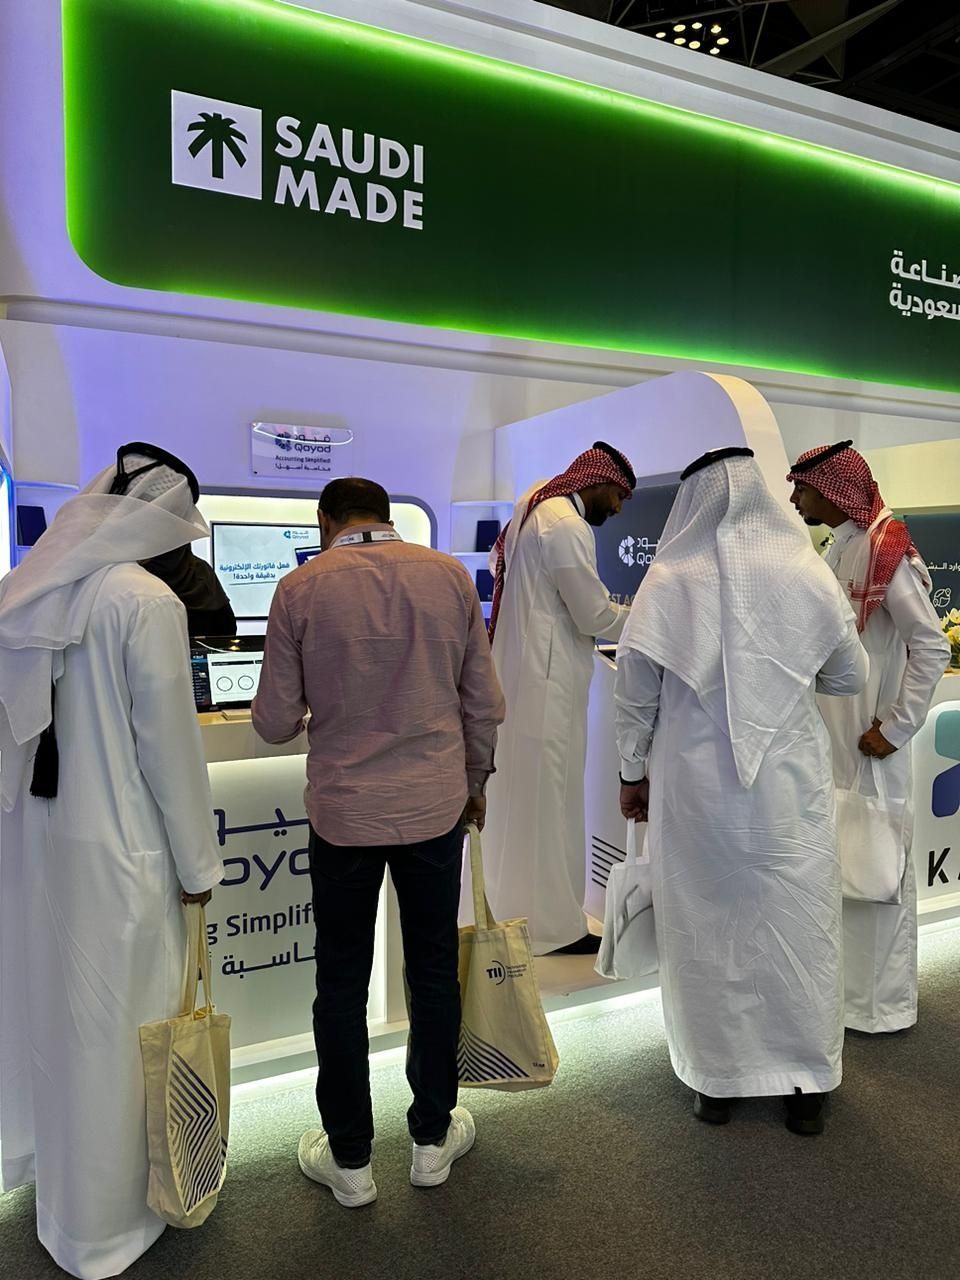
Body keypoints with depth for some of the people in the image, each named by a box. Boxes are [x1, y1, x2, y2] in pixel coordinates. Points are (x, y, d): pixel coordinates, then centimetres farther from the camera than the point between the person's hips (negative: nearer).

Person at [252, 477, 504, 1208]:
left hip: (343, 810, -1)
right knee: (434, 971, 16)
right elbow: (485, 703, 1)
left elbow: (275, 723, -4)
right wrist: (474, 780, 16)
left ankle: (350, 1160, 29)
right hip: (436, 804, 2)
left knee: (343, 984, 14)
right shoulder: (450, 576, -3)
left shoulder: (302, 588, -8)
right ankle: (433, 1137, 34)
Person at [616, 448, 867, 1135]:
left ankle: (717, 1078, 27)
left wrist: (633, 773, 9)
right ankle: (807, 1084, 27)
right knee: (797, 925, 14)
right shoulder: (804, 570, -5)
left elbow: (634, 694, -4)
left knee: (705, 926, 13)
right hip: (790, 787, 1)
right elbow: (853, 677, 6)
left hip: (694, 787, 0)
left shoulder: (668, 580, -8)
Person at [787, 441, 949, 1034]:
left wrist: (897, 728, -16)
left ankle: (882, 1001, 20)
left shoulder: (884, 551, -14)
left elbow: (933, 647, -17)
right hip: (829, 736, 8)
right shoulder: (836, 550, 10)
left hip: (869, 741, -8)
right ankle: (847, 980, 34)